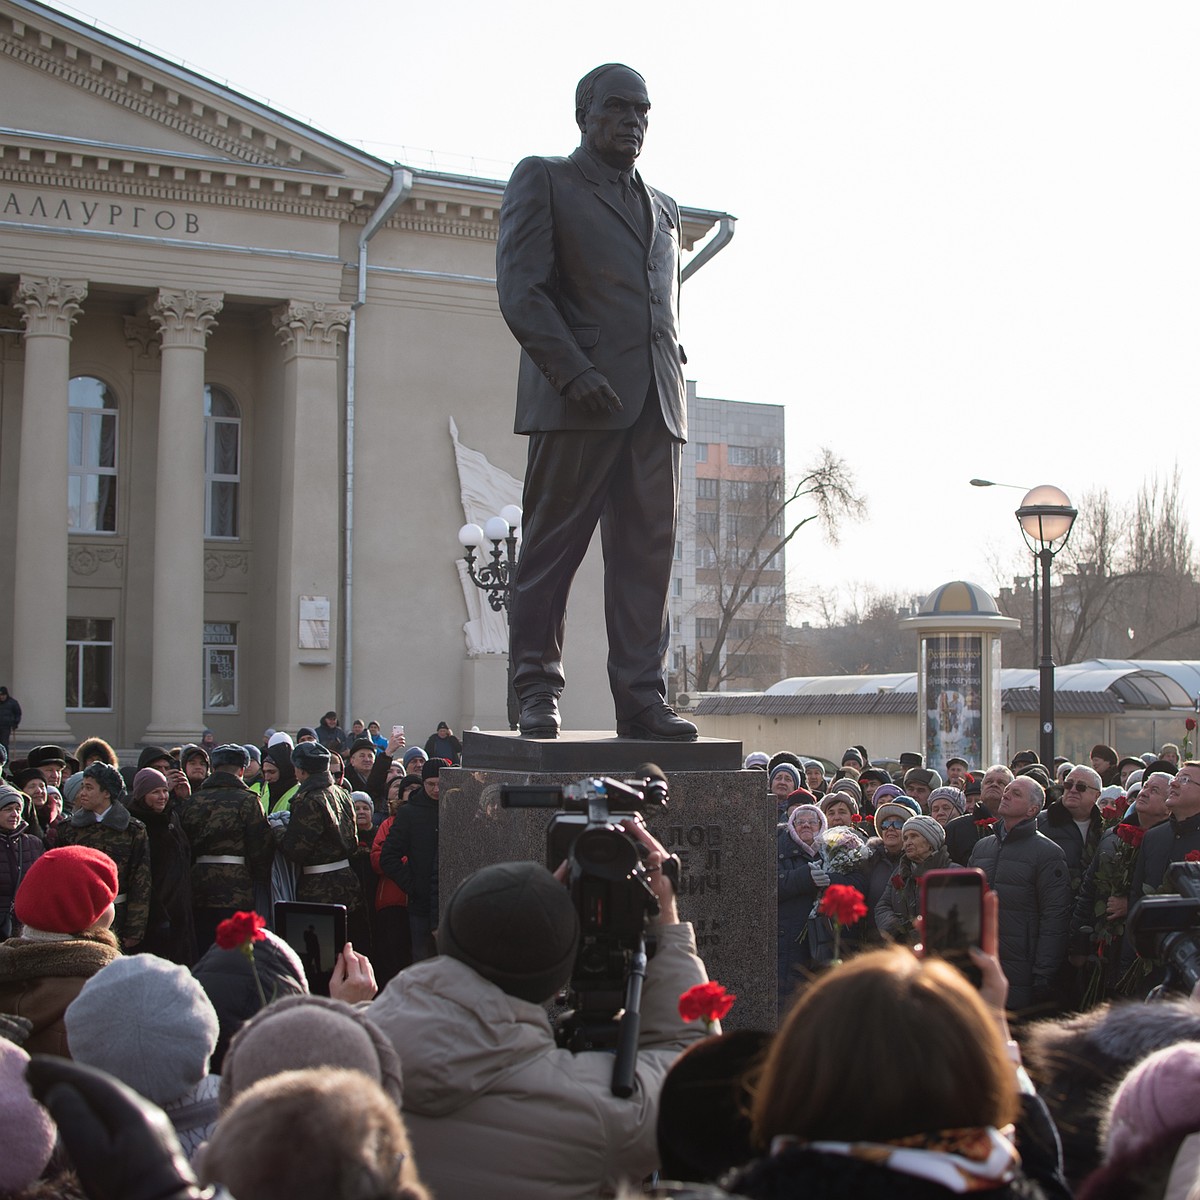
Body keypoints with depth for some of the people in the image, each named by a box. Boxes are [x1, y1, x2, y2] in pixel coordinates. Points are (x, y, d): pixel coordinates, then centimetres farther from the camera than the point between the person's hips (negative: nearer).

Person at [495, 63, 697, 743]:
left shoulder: (665, 209, 27)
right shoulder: (543, 180, 9)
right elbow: (520, 287, -3)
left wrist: (673, 376, 10)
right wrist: (573, 372, -15)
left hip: (657, 404, 5)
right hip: (579, 397, -5)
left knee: (649, 553, 0)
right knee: (553, 546, -2)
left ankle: (642, 698, 1)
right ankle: (538, 694, 5)